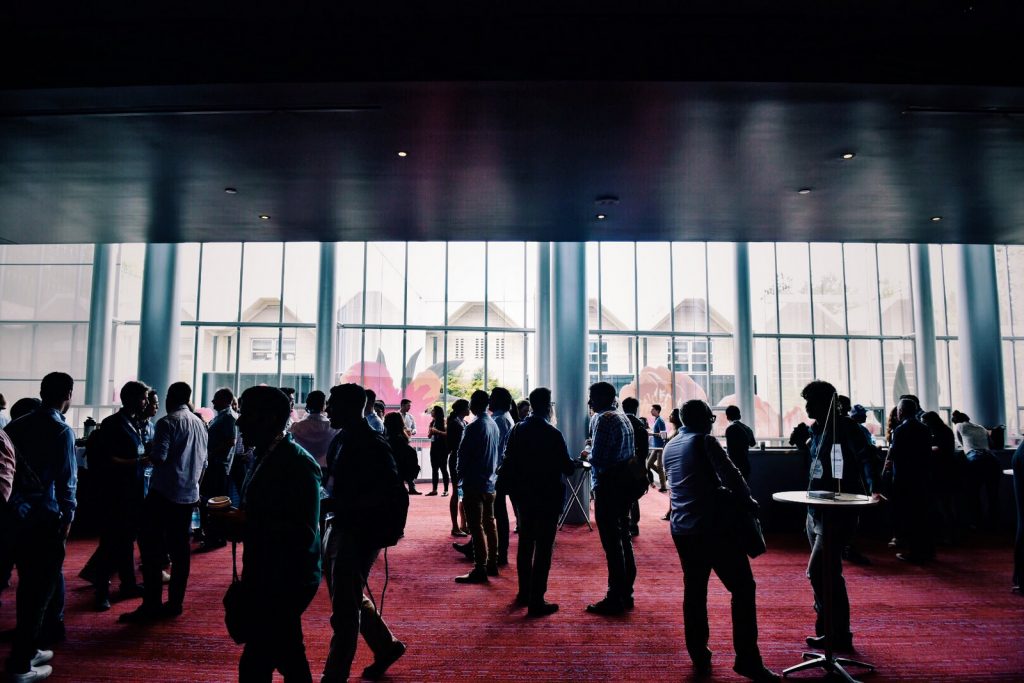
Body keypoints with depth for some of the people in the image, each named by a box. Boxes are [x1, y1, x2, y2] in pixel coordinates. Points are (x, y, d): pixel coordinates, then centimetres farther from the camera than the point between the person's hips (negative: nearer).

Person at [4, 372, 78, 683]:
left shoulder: (16, 425, 5)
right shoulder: (62, 431, -13)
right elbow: (66, 481, -14)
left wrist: (17, 505, 13)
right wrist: (68, 517, -2)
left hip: (18, 517, 7)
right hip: (46, 519, -6)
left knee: (28, 585, 19)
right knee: (41, 588, 5)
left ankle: (27, 649, 30)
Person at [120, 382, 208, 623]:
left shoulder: (167, 422, -10)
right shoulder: (199, 424, 11)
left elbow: (159, 457, -19)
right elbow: (203, 461, 15)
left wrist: (147, 455, 2)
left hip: (164, 492, -6)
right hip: (189, 494, 7)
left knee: (151, 548, 0)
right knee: (180, 549, 9)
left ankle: (152, 604, 0)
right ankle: (175, 602, 15)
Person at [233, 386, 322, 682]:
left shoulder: (298, 464, -22)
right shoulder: (266, 456, 6)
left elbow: (304, 533, -25)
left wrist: (245, 523, -24)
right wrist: (239, 519, -1)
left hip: (287, 582, -9)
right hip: (269, 578, 9)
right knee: (289, 658, 21)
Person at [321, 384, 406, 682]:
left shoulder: (373, 445, -17)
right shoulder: (341, 439, 8)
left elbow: (390, 492, -23)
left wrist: (342, 506, -26)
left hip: (359, 532, -9)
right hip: (336, 527, 9)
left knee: (344, 609, 1)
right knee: (351, 599, 21)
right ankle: (386, 645, 40)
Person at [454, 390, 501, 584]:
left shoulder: (473, 427, -17)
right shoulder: (494, 425, 6)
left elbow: (463, 454, -13)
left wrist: (460, 472, 3)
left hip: (474, 483, -8)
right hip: (490, 481, 8)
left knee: (476, 526, -3)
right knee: (489, 523, 15)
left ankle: (480, 569, 0)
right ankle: (492, 563, 24)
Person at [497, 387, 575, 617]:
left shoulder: (517, 430, -1)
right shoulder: (553, 434, -17)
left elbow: (509, 461, 3)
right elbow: (567, 468, -13)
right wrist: (576, 461, 7)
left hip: (524, 494, 6)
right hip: (548, 496, -6)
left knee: (525, 544, 18)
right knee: (543, 548, 2)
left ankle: (524, 593, 30)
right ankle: (536, 600, 5)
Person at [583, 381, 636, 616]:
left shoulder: (604, 419, -15)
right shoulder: (623, 418, 14)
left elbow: (598, 458, -20)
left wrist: (586, 454, -1)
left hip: (608, 487, -10)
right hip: (624, 485, 10)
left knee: (612, 543, -3)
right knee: (623, 538, 15)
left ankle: (615, 598, 4)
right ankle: (626, 593, 24)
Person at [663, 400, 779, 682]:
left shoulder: (670, 447, 14)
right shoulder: (704, 441, -7)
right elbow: (730, 475, -14)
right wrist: (748, 499, 3)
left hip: (682, 529, 7)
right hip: (712, 527, -7)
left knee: (694, 592, 13)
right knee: (743, 588, 2)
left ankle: (699, 658, 19)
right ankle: (747, 659, 2)